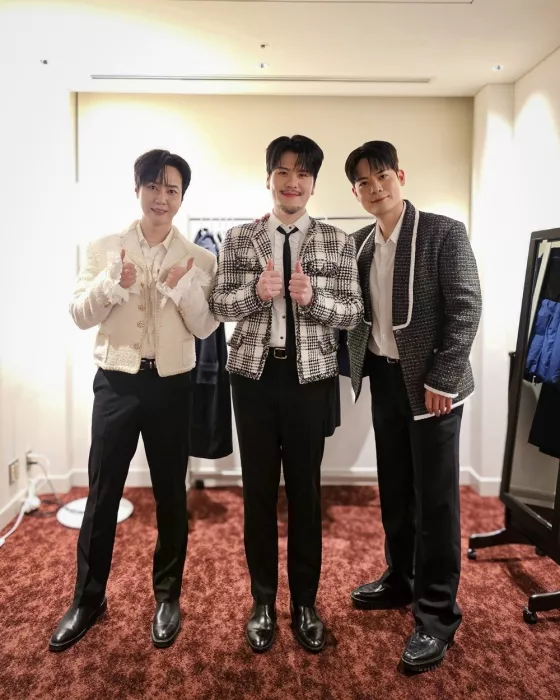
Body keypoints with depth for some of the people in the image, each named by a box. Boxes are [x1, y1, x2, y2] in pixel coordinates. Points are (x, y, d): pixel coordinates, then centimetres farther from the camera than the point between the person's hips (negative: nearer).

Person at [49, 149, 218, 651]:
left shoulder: (198, 259, 1)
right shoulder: (103, 249, 4)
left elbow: (205, 328, -4)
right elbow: (80, 316, -1)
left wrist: (182, 287, -19)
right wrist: (111, 284, -17)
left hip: (172, 384, 0)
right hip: (116, 381, 1)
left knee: (171, 495, 10)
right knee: (102, 494, 9)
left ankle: (167, 596, 30)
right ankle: (88, 599, 29)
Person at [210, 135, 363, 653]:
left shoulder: (337, 241, 2)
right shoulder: (239, 239, 4)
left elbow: (353, 312, -1)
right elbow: (220, 305, 2)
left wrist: (313, 298, -19)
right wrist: (256, 291, -17)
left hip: (311, 376, 0)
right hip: (254, 374, 1)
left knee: (306, 489, 9)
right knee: (258, 489, 10)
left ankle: (305, 602, 30)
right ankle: (263, 601, 30)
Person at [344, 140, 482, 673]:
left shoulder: (444, 233, -7)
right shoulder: (360, 242, 8)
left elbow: (466, 309, -12)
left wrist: (440, 380, -16)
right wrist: (357, 365, -3)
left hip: (429, 381, -5)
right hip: (383, 378, 5)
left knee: (434, 497, 2)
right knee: (394, 489, 16)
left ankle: (436, 614, 15)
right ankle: (400, 580, 34)